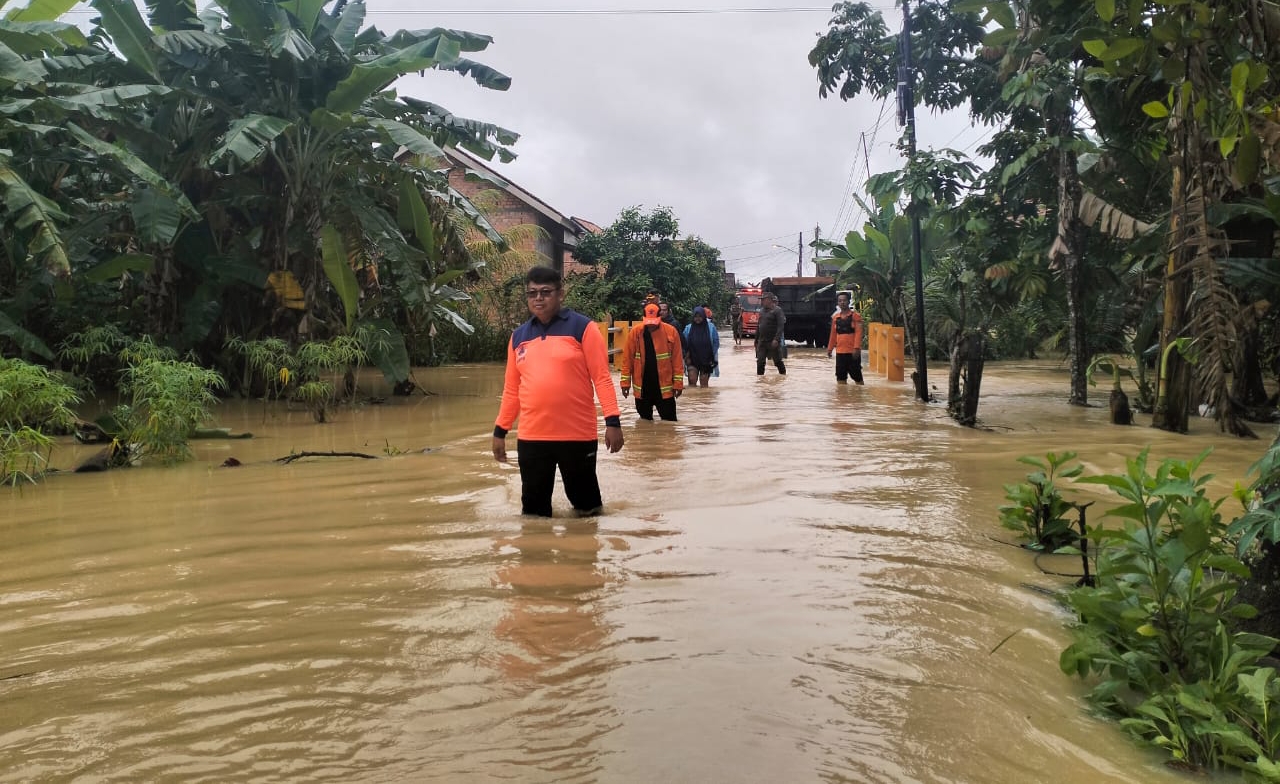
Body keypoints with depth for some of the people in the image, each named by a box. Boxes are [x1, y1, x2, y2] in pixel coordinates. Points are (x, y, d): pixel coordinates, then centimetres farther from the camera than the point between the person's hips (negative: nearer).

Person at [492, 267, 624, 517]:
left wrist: (613, 420, -14)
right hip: (531, 437, 4)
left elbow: (602, 377, -6)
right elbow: (512, 388, 16)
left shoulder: (583, 327, -2)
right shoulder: (518, 336, 11)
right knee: (533, 508, 11)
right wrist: (500, 430, 14)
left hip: (577, 435, -3)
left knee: (585, 503, 10)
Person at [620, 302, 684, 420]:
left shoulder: (671, 331, -6)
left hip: (664, 387, -1)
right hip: (642, 388, 1)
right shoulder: (635, 333, -4)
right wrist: (625, 383, -3)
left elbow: (677, 359, -4)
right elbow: (627, 359, -1)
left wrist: (678, 383, -5)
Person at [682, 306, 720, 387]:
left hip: (706, 360, 0)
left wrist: (712, 358, -4)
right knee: (692, 380, -9)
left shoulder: (710, 327, -4)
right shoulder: (688, 328, 0)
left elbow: (716, 342, 0)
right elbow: (684, 344, 4)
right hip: (692, 360, 0)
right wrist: (687, 357, -3)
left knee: (704, 383, 7)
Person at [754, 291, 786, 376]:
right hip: (762, 342, 6)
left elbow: (781, 326, -16)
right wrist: (756, 340, 18)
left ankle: (783, 374, 16)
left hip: (773, 342, -6)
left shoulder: (777, 310, -7)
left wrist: (776, 339, -26)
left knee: (778, 361, 2)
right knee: (760, 362, 4)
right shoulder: (762, 311, 15)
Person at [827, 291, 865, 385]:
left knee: (856, 374, 2)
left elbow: (858, 333, -11)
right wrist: (830, 348, 14)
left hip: (853, 351, -5)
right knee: (840, 377, 7)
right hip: (840, 352, 5)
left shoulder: (855, 315, -4)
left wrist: (856, 348, -19)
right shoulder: (835, 317, 11)